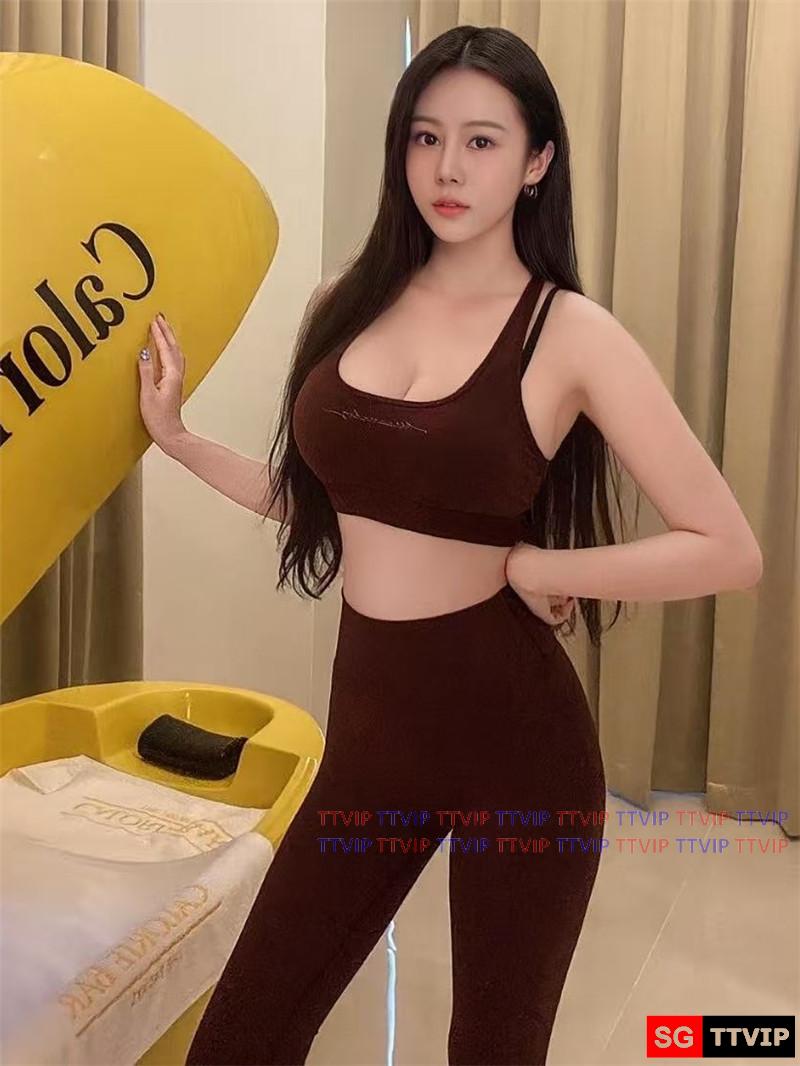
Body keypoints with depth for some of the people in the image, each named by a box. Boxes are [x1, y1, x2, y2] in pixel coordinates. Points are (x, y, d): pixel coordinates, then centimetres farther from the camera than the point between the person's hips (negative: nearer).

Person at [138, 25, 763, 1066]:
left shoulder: (571, 332, -10)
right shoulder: (351, 301, 4)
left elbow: (729, 549, -13)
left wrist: (533, 566, -14)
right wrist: (174, 435, 10)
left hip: (515, 735, -4)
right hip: (371, 723, 5)